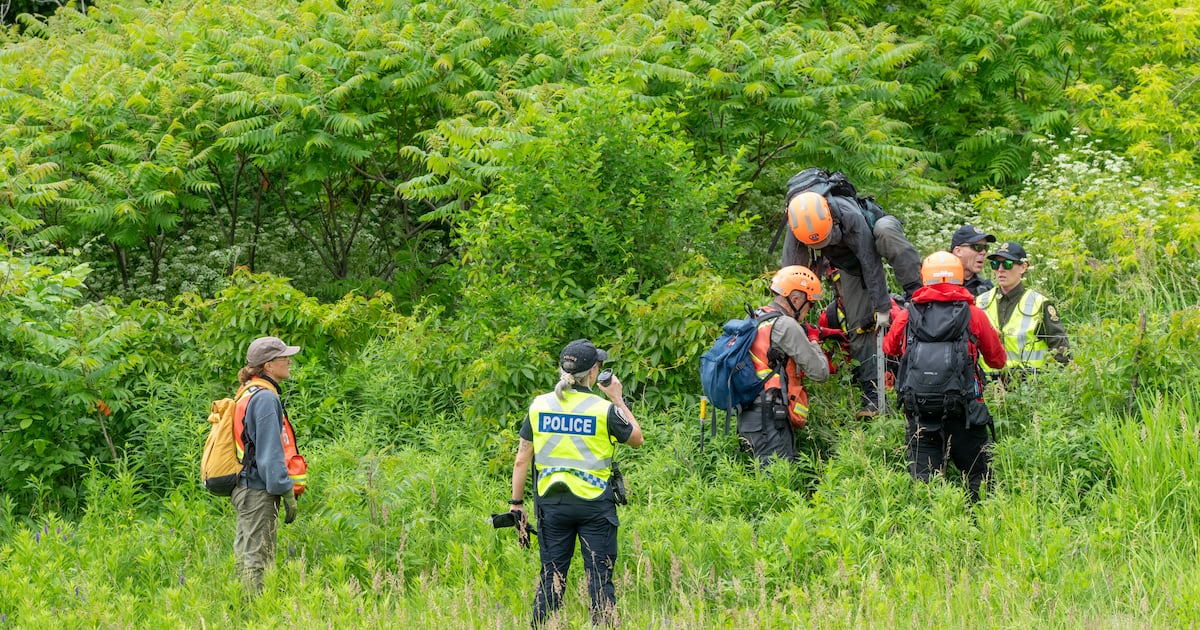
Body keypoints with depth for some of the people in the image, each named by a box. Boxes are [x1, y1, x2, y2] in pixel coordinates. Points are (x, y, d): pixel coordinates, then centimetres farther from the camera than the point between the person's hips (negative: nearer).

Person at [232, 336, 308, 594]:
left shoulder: (248, 395, 16)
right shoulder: (265, 398, -15)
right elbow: (270, 452, -19)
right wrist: (287, 492, -17)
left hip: (244, 488, 10)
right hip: (258, 491, -10)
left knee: (245, 556, 12)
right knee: (257, 558, -10)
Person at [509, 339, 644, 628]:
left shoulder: (539, 405, 1)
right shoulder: (603, 409, -9)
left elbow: (521, 460, 3)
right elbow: (636, 439, 7)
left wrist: (516, 503, 10)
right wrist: (618, 401, 12)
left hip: (551, 504, 3)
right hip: (594, 504, -3)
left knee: (551, 578, 9)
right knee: (599, 578, 2)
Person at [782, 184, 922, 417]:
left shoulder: (851, 217, -42)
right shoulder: (795, 229, -31)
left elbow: (870, 265, -35)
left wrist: (882, 308, -31)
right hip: (847, 263, 3)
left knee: (885, 231, -39)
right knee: (859, 325, -8)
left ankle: (917, 291, -36)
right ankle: (871, 394, -4)